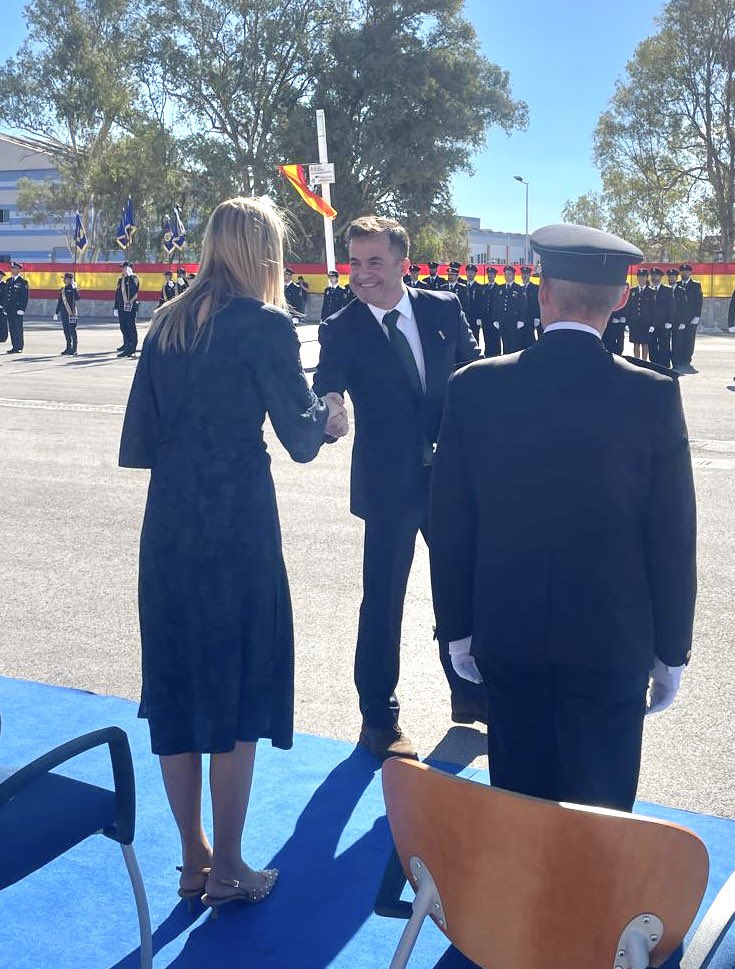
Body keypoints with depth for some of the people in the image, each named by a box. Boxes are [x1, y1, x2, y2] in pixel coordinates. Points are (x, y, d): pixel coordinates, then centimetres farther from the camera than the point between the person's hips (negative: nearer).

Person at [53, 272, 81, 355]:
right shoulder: (62, 289, 14)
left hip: (72, 313, -7)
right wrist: (56, 313, 18)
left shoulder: (73, 289, -5)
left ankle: (74, 350, -2)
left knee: (72, 331, -5)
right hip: (64, 313, 7)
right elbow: (59, 302, 20)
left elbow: (77, 298, -24)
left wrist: (74, 288, -26)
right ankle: (68, 348, 18)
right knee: (66, 332, 10)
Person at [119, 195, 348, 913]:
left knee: (176, 687, 13)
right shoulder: (264, 325, -9)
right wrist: (327, 417, 13)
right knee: (239, 691, 7)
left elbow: (138, 442, 7)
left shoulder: (167, 324, 8)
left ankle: (193, 859, 26)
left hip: (168, 525, 6)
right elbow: (300, 438, -7)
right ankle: (227, 870, 17)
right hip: (239, 526, -6)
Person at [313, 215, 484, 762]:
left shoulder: (444, 309, 1)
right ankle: (379, 718, 20)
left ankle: (469, 692, 39)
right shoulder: (341, 331, -8)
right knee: (383, 601, 3)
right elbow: (324, 400, -17)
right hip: (389, 482, -4)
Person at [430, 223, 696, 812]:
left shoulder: (474, 387, -7)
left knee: (519, 804, 16)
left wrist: (457, 628, 10)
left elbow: (450, 524, -2)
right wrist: (671, 652, 5)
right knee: (599, 811, 12)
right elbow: (673, 538, -6)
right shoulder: (653, 394, -11)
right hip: (613, 642, -1)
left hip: (506, 637, 2)